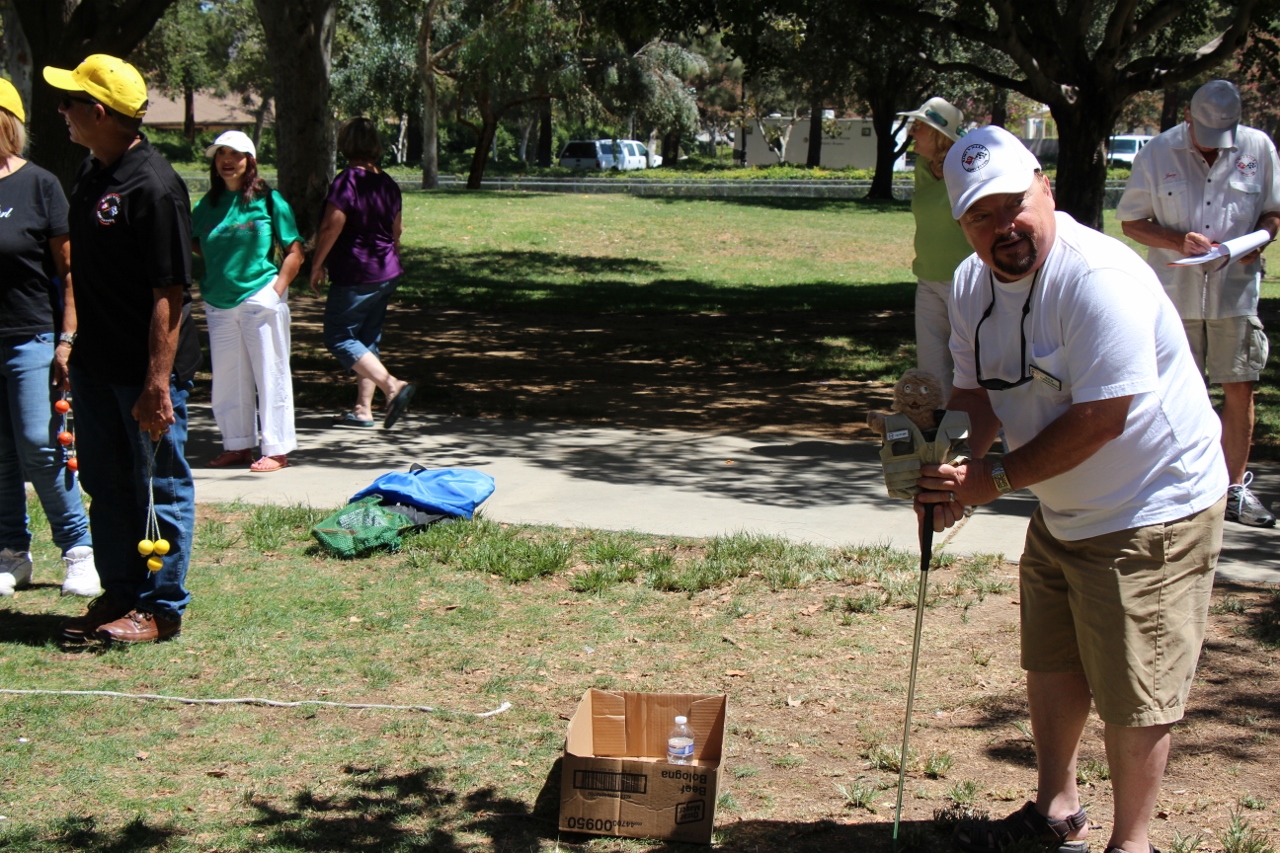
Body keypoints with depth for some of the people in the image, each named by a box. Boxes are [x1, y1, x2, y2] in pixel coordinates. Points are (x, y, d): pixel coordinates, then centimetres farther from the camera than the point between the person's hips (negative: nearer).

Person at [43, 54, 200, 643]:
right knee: (106, 484, 16)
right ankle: (119, 593, 29)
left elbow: (170, 296, -22)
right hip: (95, 363, 9)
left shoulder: (154, 187, -19)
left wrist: (157, 384, -24)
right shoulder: (91, 173, 9)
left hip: (146, 369, -9)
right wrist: (73, 349, 18)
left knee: (158, 488, 3)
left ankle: (162, 607, 14)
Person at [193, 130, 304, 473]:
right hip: (219, 304, 5)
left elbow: (294, 253, -4)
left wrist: (276, 291, -11)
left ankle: (277, 450, 7)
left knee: (270, 375, 0)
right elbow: (193, 243, 22)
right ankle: (237, 445, 23)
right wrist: (220, 266, 6)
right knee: (227, 378, 11)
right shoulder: (208, 205, 9)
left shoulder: (268, 200, -3)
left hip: (260, 300, -5)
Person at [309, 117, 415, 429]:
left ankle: (392, 385, -18)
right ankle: (363, 409, 15)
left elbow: (332, 226, -20)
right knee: (368, 339, 14)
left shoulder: (348, 180, -15)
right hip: (386, 274, 8)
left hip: (354, 275, -8)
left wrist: (317, 264, -9)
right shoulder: (387, 183, 8)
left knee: (338, 337, -2)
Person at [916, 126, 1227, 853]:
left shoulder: (1099, 277, -28)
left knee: (1133, 693, 1)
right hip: (1061, 511, 9)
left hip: (1153, 512, -9)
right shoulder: (974, 283, -1)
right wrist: (952, 472, -16)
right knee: (1052, 665, 22)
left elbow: (1102, 419, -29)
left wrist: (995, 479, -24)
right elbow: (977, 392, 4)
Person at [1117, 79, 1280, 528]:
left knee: (1240, 388, 3)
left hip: (1236, 291, 1)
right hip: (1174, 293, -1)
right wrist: (1179, 242, -15)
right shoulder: (1155, 154, -3)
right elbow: (1132, 221, 1)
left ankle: (1235, 488, 14)